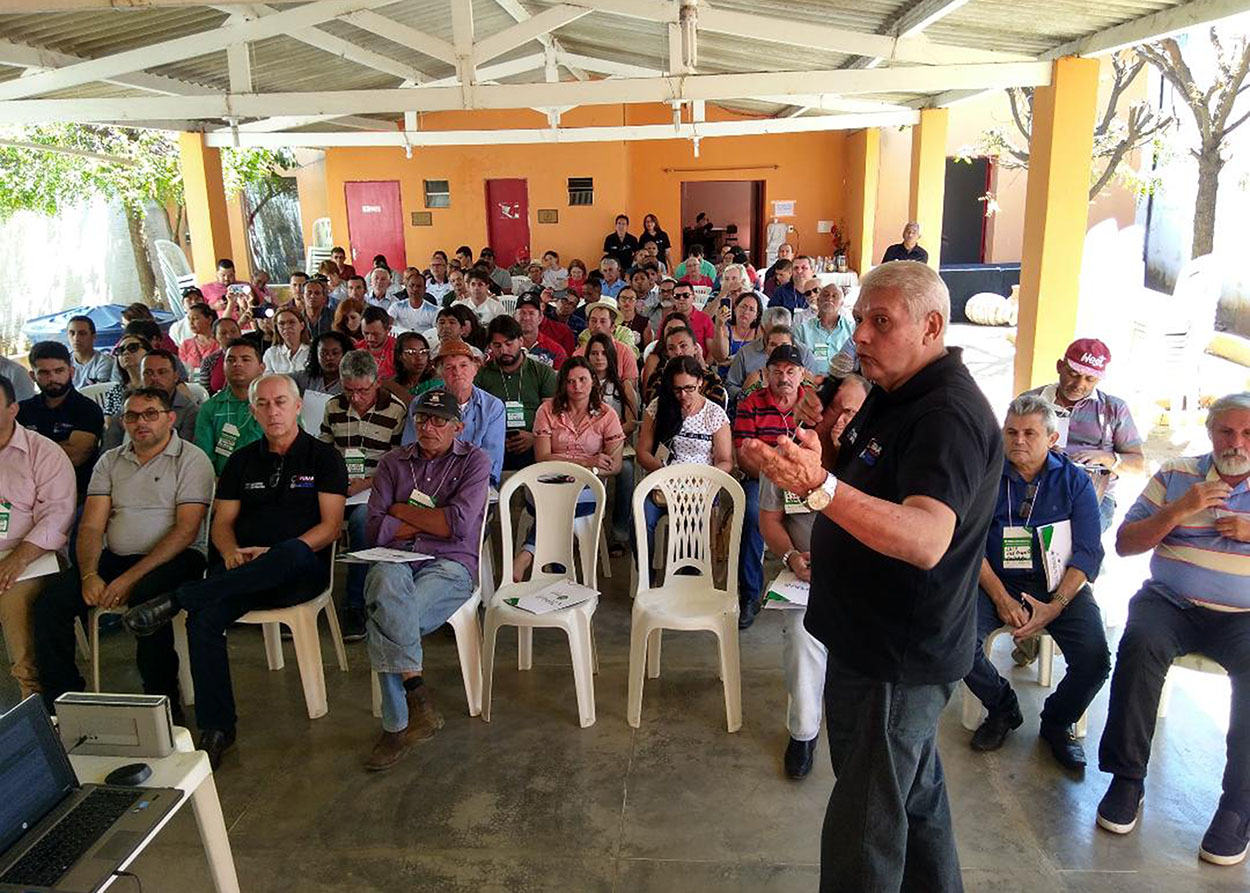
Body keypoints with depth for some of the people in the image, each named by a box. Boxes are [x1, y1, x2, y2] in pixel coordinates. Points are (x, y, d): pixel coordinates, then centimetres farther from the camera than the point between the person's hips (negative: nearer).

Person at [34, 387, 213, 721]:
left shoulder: (191, 459, -3)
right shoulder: (110, 461, 16)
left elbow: (186, 531, -12)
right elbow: (91, 525, 8)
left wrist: (131, 577, -18)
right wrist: (89, 575, -11)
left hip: (174, 558, -5)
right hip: (114, 557, 6)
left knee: (146, 599, -36)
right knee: (51, 601, -17)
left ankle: (163, 702, -19)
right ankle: (61, 699, -1)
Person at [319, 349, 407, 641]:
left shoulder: (397, 410, -2)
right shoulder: (333, 407, 12)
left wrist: (366, 483, -18)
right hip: (337, 487, 4)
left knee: (361, 519, -37)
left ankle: (355, 608, -27)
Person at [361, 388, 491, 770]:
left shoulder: (474, 461, 8)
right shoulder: (393, 462, 17)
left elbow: (458, 524, -8)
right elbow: (375, 529, 6)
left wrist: (403, 511, 2)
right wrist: (432, 521, -2)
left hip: (449, 563, -3)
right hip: (396, 559, 3)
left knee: (385, 621, -28)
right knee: (387, 582, -35)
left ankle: (398, 725, -13)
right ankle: (418, 693, -31)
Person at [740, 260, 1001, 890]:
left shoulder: (949, 414, -24)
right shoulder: (893, 394, 9)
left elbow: (926, 540, -41)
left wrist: (820, 485, -53)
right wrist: (791, 465, 4)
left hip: (898, 658, -10)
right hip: (873, 639, 10)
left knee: (863, 832, 0)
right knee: (914, 794, 28)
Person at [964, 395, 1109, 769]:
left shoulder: (1075, 482, 5)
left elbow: (1087, 552, -3)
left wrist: (1055, 605, -17)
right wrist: (1002, 599, -15)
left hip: (1060, 586, 1)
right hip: (997, 583, 0)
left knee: (1095, 660, -22)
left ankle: (1057, 723, 13)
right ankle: (1003, 709, 6)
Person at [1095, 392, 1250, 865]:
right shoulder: (1175, 475, 10)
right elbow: (1124, 542, 4)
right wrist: (1178, 511, -9)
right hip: (1170, 603, 0)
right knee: (1140, 644, -31)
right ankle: (1126, 778, -18)